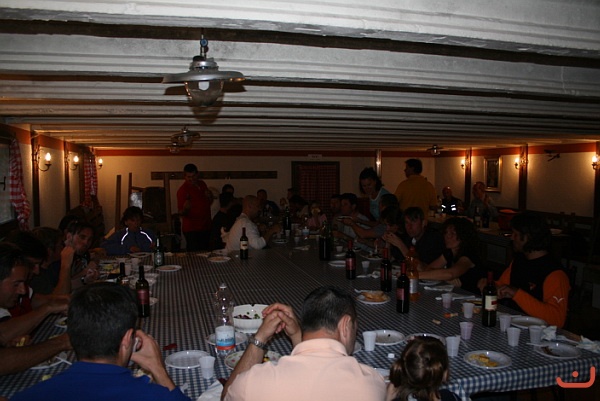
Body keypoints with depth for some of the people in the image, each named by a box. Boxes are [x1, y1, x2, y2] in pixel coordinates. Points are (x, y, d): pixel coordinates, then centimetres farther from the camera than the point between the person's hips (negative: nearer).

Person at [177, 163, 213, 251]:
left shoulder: (202, 184, 10)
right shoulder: (183, 190, -10)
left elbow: (209, 203, 22)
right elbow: (181, 213, -13)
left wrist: (210, 196, 0)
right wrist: (185, 208, -35)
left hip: (206, 227, 6)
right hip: (192, 230, -6)